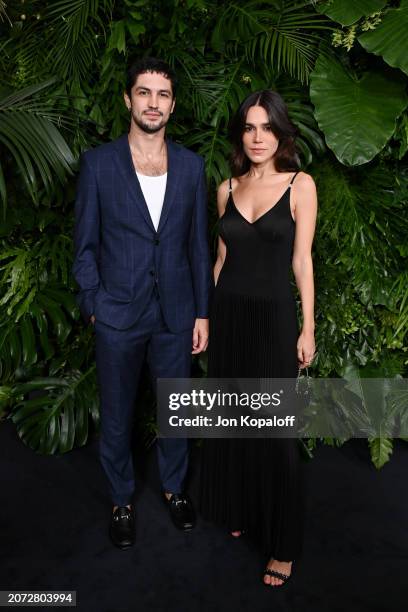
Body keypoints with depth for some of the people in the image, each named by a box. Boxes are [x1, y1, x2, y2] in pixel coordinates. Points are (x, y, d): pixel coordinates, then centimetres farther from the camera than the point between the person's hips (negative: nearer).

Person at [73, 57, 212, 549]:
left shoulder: (191, 165, 2)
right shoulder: (98, 163, -4)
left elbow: (198, 244, 5)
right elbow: (85, 245, 0)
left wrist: (202, 313, 3)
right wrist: (93, 306, -5)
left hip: (176, 313, 2)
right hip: (118, 315, -2)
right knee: (116, 415, 13)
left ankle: (174, 487, 42)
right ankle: (121, 500, 37)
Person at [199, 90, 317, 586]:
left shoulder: (300, 185, -4)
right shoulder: (227, 188, 7)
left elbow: (301, 261, -4)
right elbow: (222, 257, 11)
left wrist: (308, 327, -6)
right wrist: (206, 315, 11)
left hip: (273, 315, -4)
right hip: (228, 312, 4)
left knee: (273, 429, 2)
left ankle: (281, 543, 18)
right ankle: (237, 510, 36)